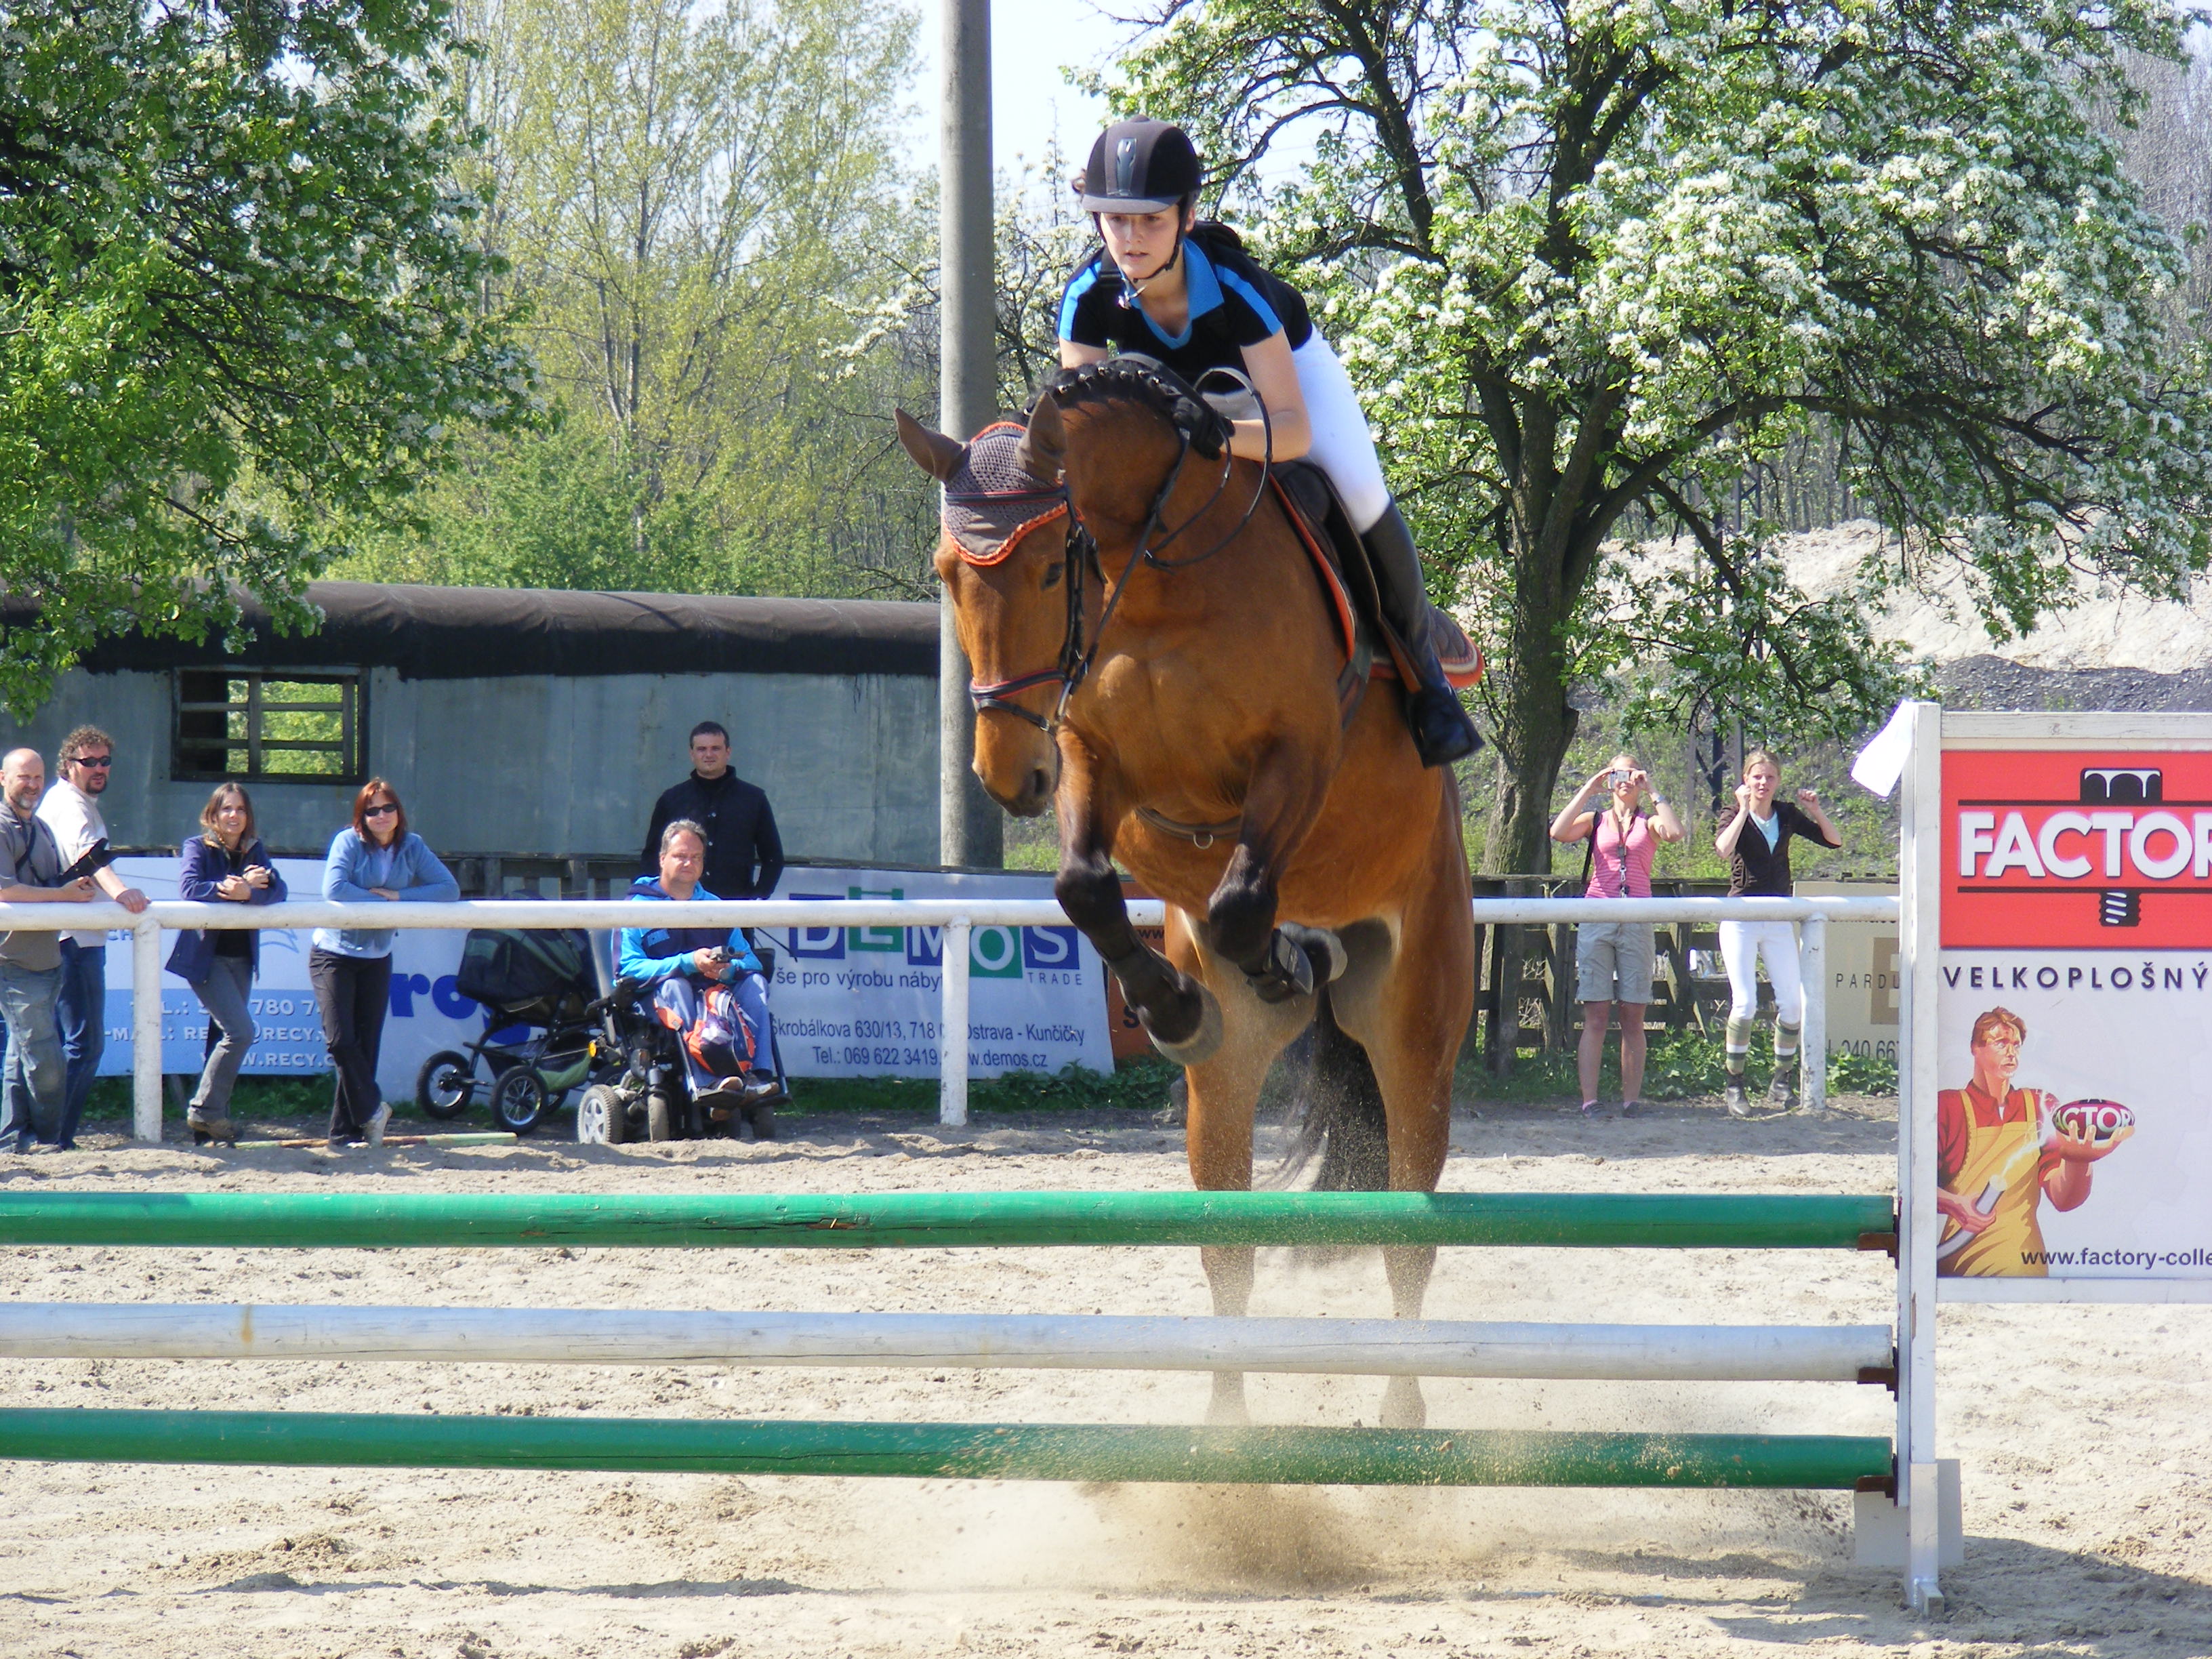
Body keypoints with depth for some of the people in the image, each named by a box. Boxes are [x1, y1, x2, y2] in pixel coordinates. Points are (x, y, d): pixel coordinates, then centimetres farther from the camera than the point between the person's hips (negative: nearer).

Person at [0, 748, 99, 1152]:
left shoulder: (40, 828, 19)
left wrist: (78, 886, 4)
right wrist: (63, 894, -18)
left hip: (46, 959, 9)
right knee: (46, 1061, -8)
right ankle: (49, 1141, 2)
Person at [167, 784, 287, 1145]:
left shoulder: (255, 850, 9)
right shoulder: (198, 847, -3)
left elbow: (278, 891, -6)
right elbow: (189, 887, -21)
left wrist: (248, 892, -27)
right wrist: (242, 884, -25)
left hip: (241, 958, 6)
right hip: (207, 956, -6)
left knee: (226, 1037, 8)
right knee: (240, 1032, -16)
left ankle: (212, 1120, 14)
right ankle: (204, 1111, -7)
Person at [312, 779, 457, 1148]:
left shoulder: (412, 847, 0)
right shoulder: (349, 842, -11)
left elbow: (449, 889, -8)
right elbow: (334, 889, -25)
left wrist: (399, 896, -18)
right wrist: (381, 902, -21)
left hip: (376, 958, 4)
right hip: (334, 954, -4)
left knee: (366, 1044, 3)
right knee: (341, 1040, -14)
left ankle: (346, 1131, 9)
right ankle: (371, 1108, 6)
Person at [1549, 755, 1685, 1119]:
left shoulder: (1649, 823, 11)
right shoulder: (1594, 820, 12)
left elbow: (1676, 833, -11)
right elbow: (1558, 833, -6)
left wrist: (1652, 792, -5)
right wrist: (1588, 790, -3)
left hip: (1637, 924, 0)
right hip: (1596, 921, 0)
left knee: (1633, 1018, 1)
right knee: (1595, 1016, -4)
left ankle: (1631, 1101, 3)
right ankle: (1589, 1102, -7)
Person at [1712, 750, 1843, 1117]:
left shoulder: (1787, 816, 7)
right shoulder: (1735, 816, -3)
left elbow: (1834, 841, 7)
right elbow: (1723, 848, -24)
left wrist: (1815, 811, -7)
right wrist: (1744, 809, -22)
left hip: (1779, 921, 4)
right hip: (1741, 919, -4)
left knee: (1792, 1003, -2)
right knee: (1745, 1004, -12)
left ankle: (1782, 1082, 11)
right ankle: (1734, 1085, -2)